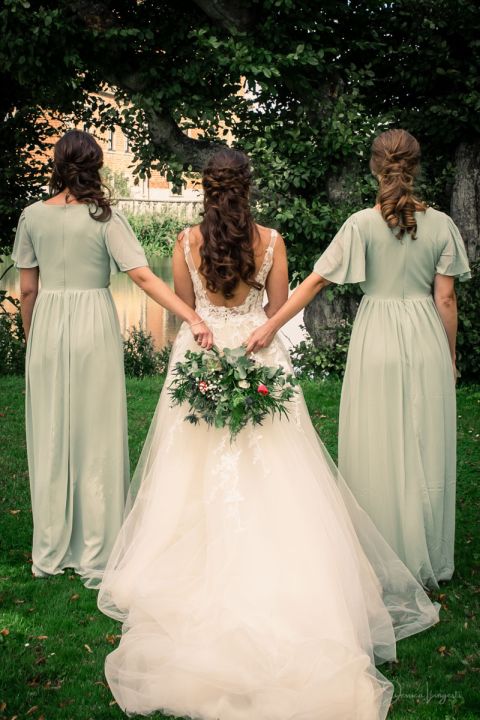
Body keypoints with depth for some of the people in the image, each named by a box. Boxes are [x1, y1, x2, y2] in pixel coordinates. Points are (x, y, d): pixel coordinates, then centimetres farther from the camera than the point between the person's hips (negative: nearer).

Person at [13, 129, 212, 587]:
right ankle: (97, 556, 11)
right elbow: (142, 276, -15)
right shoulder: (104, 217, -7)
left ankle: (51, 553, 21)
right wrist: (192, 317, -18)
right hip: (93, 328, -2)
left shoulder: (33, 216, 1)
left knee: (50, 439, 11)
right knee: (96, 439, 4)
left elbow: (27, 289, 5)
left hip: (47, 328, 3)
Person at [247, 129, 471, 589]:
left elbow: (317, 280, -10)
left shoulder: (363, 224, -7)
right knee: (426, 451, 10)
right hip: (427, 344, 2)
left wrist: (271, 326, -5)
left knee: (377, 452, 7)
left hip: (377, 343, -1)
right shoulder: (441, 225, -2)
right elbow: (446, 299, -1)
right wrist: (450, 359, 9)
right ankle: (427, 563, 20)